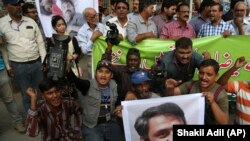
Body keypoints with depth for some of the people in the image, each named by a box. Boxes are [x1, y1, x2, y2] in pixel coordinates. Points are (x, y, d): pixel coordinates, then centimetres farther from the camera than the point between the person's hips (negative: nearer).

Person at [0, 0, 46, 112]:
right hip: (18, 66, -2)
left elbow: (40, 42, 6)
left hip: (37, 63, 3)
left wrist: (44, 61, 2)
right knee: (27, 95, 11)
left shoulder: (31, 22, 3)